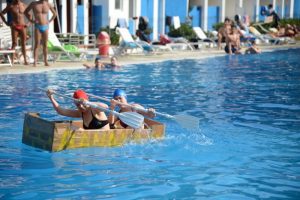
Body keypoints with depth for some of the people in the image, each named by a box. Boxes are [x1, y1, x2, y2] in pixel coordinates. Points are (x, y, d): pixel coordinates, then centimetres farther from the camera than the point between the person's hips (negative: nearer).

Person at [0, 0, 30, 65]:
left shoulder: (24, 6, 4)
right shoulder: (11, 6, 0)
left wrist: (28, 23, 3)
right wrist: (6, 23, -3)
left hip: (23, 27, 2)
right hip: (14, 27, -2)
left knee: (23, 44, 1)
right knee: (14, 43, -6)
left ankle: (25, 60, 4)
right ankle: (12, 60, -4)